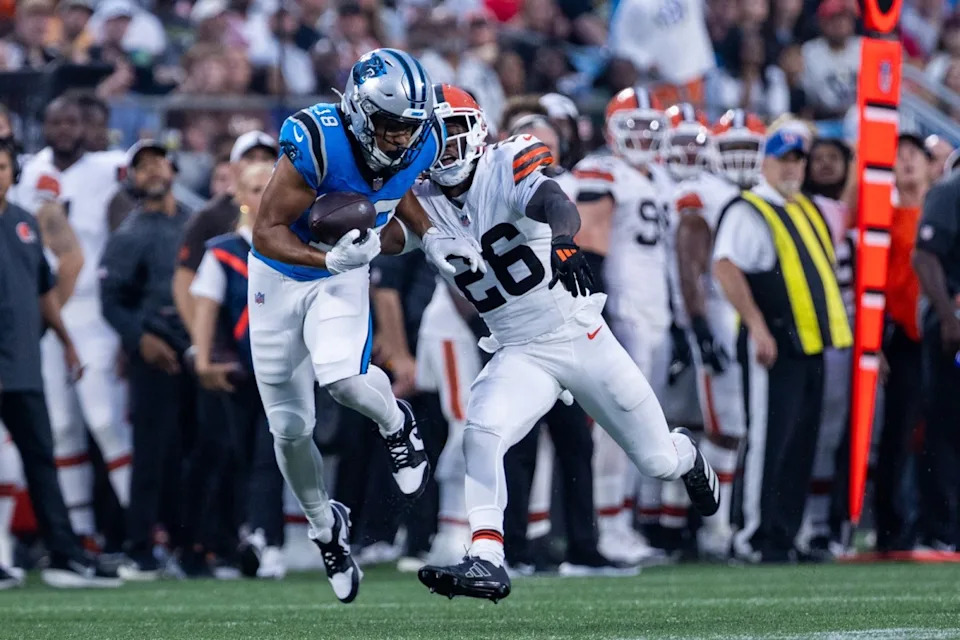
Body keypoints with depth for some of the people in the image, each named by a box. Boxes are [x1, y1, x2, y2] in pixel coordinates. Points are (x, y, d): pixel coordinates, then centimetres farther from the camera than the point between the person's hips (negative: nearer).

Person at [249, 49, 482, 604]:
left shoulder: (423, 142, -16)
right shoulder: (317, 142, -33)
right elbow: (268, 231, -27)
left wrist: (428, 237, -6)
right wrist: (330, 259, -42)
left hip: (344, 276, 1)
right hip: (280, 274, -1)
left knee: (344, 380, -29)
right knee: (290, 430, 6)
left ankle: (396, 423, 5)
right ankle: (326, 527, 32)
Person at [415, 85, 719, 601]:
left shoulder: (506, 167, -15)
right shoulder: (423, 207, 0)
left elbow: (554, 203, -34)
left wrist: (562, 239, -55)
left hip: (584, 339, -3)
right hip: (521, 356, 3)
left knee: (658, 463, 9)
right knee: (481, 435, -27)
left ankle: (685, 455, 46)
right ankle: (486, 564, -28)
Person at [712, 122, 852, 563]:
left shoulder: (807, 210, 18)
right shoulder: (748, 212, -9)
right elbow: (726, 269, -23)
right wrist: (757, 327, -27)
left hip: (810, 344, 9)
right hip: (774, 345, -8)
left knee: (801, 443, 9)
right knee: (769, 440, -8)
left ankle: (786, 534, 15)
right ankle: (756, 536, -5)